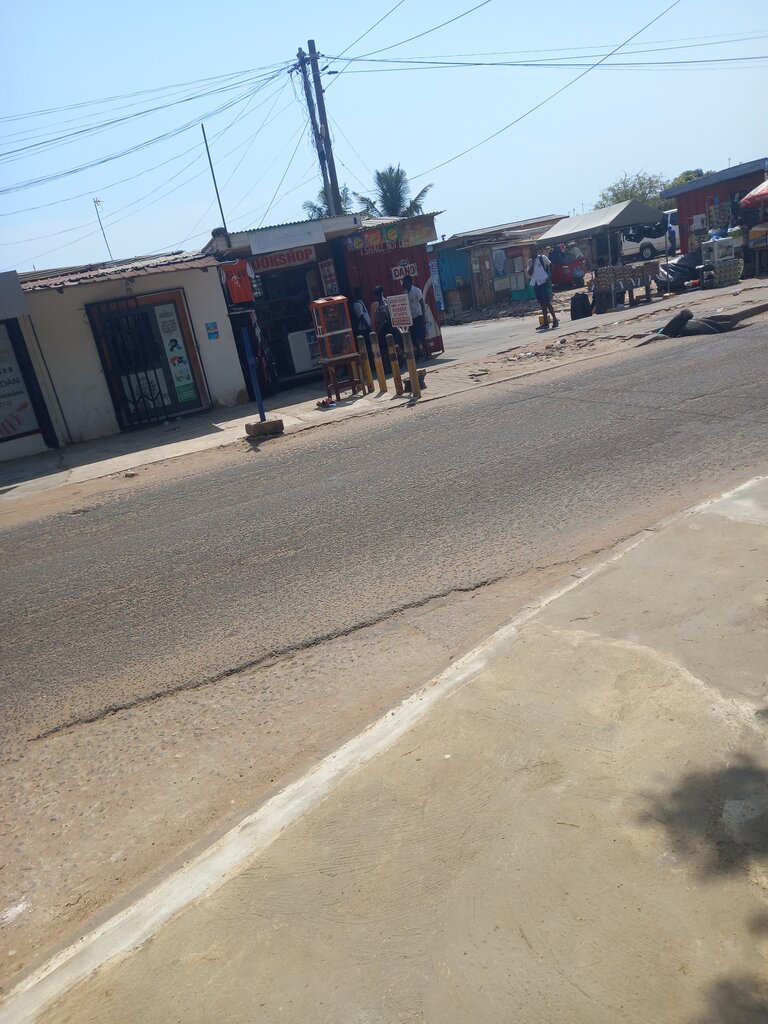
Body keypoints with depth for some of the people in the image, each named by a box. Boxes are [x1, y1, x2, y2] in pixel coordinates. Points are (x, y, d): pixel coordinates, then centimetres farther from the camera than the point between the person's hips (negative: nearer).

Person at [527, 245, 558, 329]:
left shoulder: (543, 258, 0)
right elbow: (530, 273, 2)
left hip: (543, 282, -5)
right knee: (542, 303, 7)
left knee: (547, 302, -11)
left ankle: (555, 320, -6)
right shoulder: (530, 261, 11)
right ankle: (545, 323, 10)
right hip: (535, 283, 5)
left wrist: (550, 277, -5)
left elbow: (551, 266, 2)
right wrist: (532, 263, -5)